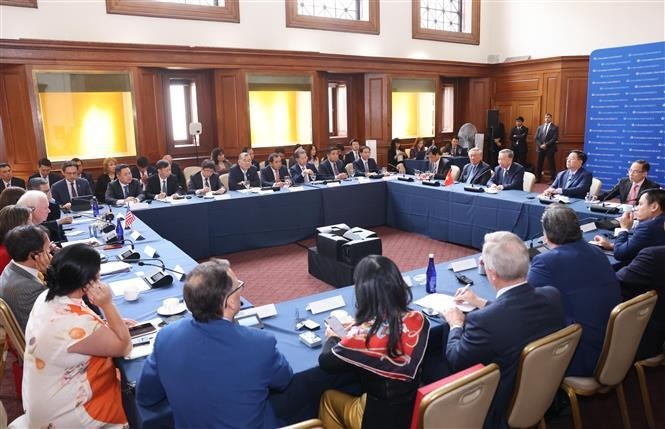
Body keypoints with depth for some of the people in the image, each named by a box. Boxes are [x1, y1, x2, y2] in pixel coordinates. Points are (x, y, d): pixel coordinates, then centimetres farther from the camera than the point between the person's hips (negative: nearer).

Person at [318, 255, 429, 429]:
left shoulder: (362, 335, -31)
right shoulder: (418, 320, -16)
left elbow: (325, 362, -12)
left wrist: (332, 338, 8)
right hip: (417, 410, 5)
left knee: (328, 397, 22)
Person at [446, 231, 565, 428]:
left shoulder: (484, 320, -36)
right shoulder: (552, 295, -16)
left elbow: (455, 362, -17)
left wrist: (456, 325, 0)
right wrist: (481, 303, 16)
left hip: (500, 410, -6)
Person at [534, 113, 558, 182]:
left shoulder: (555, 128, 1)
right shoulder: (540, 127, 13)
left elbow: (555, 138, -9)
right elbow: (536, 138, 7)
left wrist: (546, 144, -16)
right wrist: (540, 145, -8)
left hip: (550, 149, -4)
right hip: (540, 148, 4)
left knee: (551, 164, -1)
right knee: (539, 164, 7)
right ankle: (538, 178, 16)